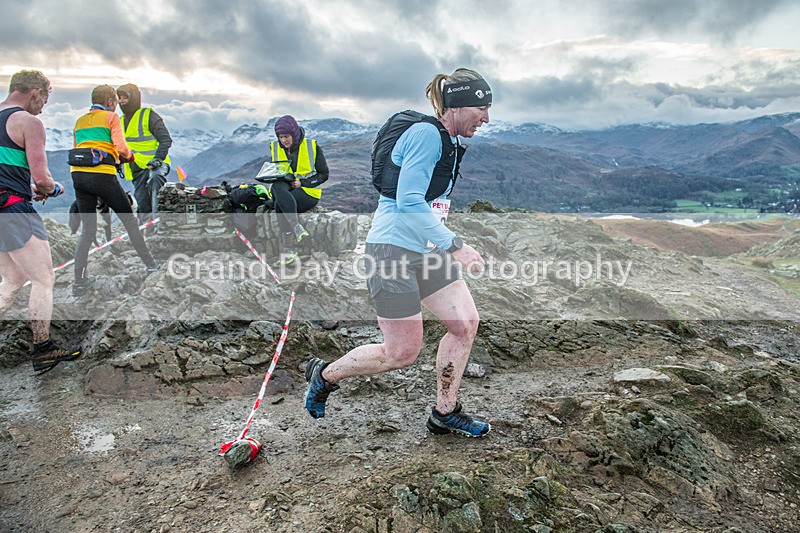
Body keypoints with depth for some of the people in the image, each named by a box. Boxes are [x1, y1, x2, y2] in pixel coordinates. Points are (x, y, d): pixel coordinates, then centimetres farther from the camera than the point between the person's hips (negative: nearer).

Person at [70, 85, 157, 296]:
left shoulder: (80, 121, 23)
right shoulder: (111, 117, 5)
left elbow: (78, 150, 21)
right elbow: (122, 149, -8)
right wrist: (129, 156, 14)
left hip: (78, 174, 6)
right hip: (102, 175, -6)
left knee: (87, 229, 11)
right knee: (129, 219, 10)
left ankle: (79, 281, 6)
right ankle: (150, 265, 15)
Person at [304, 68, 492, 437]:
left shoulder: (448, 141, 13)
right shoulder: (425, 133, -17)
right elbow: (409, 203, -25)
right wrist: (455, 246, -24)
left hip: (426, 248, 10)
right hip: (394, 249, -10)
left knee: (466, 323, 4)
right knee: (402, 354, -1)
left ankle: (445, 413, 21)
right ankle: (324, 375, 22)